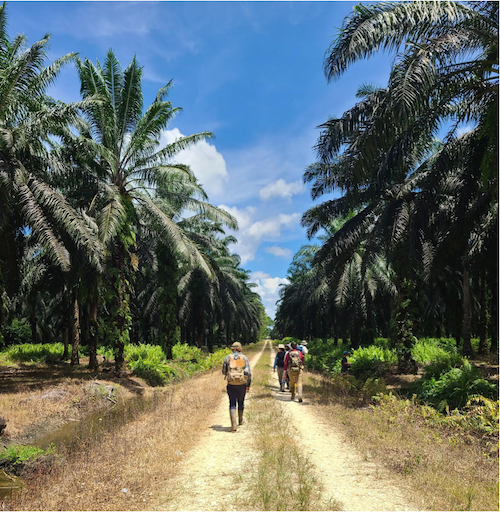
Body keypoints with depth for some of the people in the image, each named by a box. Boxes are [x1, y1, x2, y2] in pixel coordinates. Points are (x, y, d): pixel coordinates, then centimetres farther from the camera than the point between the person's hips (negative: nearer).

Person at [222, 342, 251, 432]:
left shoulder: (228, 358, 1)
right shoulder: (244, 358, 1)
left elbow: (223, 372, 7)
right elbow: (249, 373, -4)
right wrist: (248, 385, 5)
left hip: (231, 384, -1)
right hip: (242, 384, 1)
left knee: (232, 404, 2)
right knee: (241, 402, 21)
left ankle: (233, 425, -11)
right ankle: (240, 420, 38)